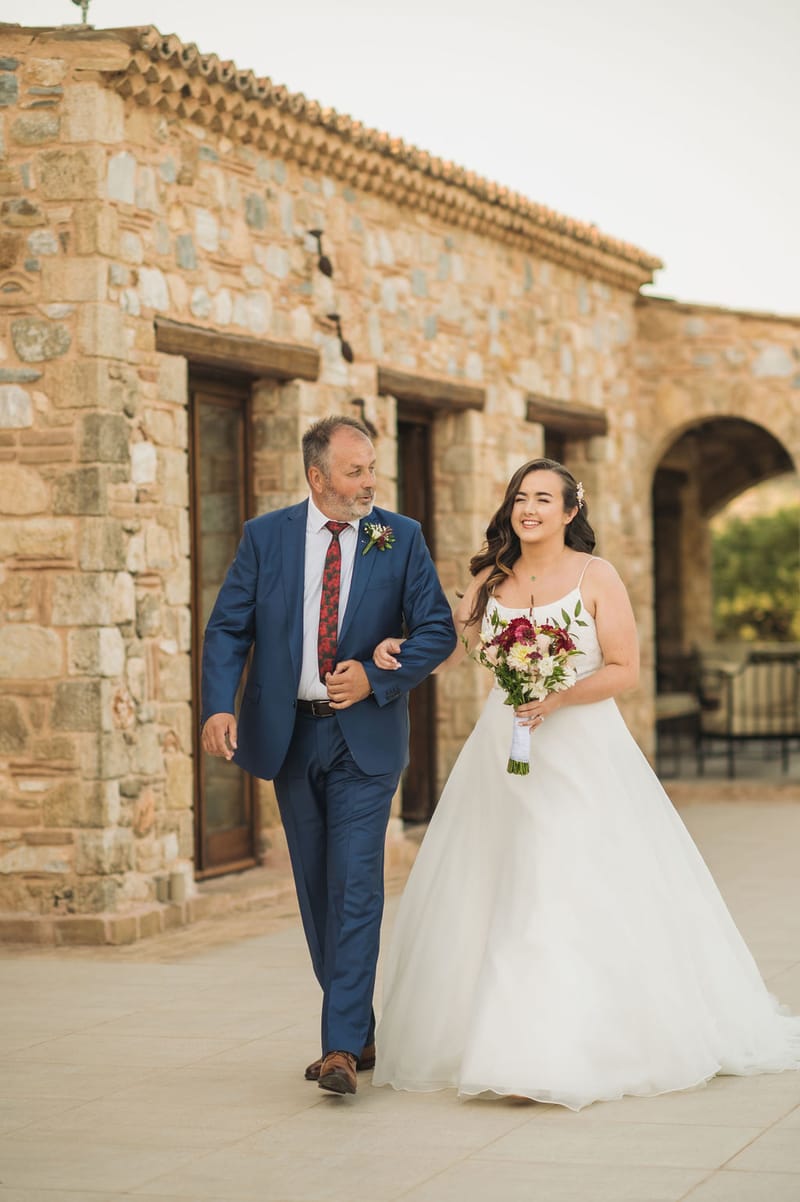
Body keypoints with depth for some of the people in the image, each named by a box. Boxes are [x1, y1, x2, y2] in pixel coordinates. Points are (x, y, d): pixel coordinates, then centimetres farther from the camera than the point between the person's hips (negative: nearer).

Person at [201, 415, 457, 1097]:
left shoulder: (401, 538, 0)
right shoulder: (266, 537, 2)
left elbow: (438, 630, -1)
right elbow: (228, 627, 0)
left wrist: (376, 678, -15)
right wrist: (219, 706, -15)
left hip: (364, 736, -2)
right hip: (289, 735, 3)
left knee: (355, 885, -12)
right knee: (316, 890, 10)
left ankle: (342, 1047, -13)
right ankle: (362, 1032, 23)